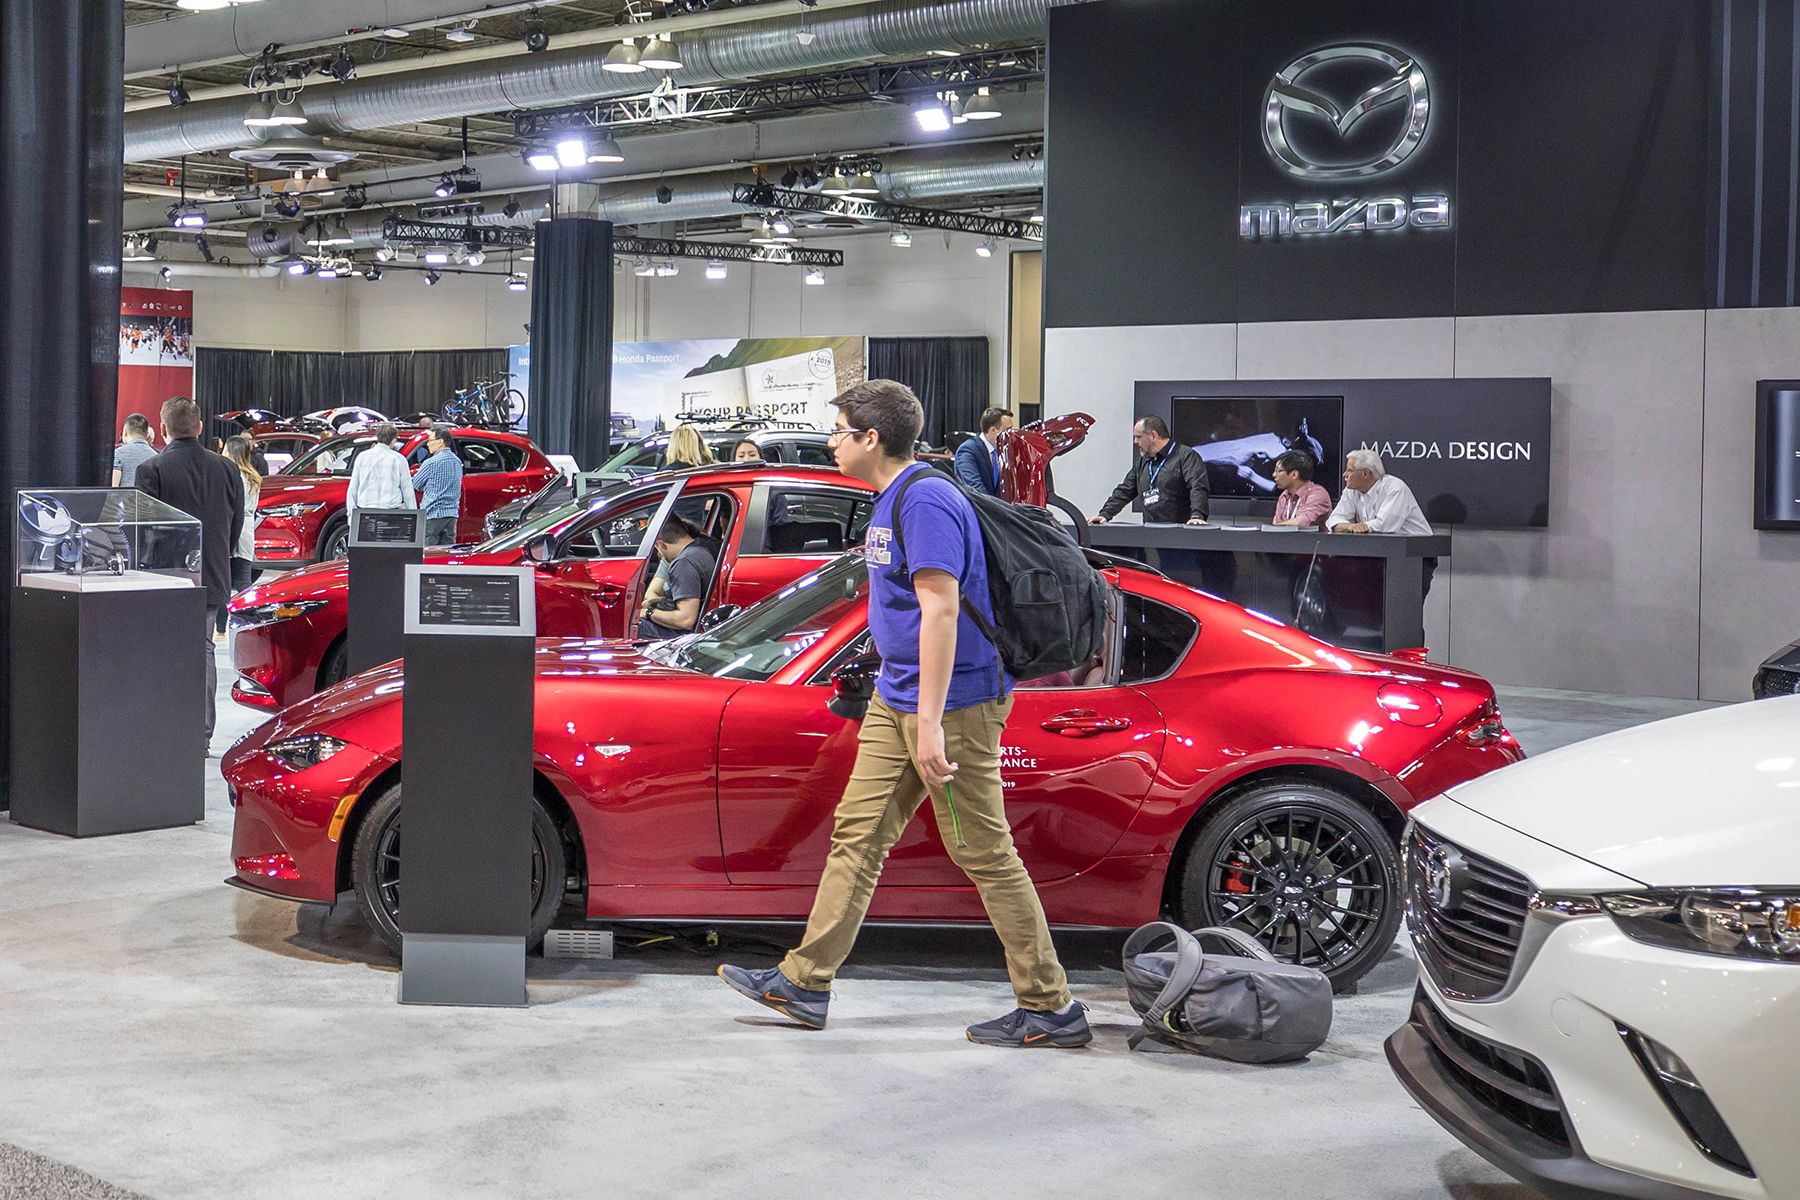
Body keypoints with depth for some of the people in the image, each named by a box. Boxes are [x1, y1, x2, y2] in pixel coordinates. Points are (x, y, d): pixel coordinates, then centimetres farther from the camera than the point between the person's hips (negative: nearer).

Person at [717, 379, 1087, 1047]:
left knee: (985, 854, -5)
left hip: (951, 703, -10)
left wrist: (930, 722, -28)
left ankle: (1051, 1010, 3)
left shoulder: (927, 500, -18)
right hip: (895, 698, 10)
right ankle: (804, 982, 19)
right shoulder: (889, 501, 14)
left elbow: (941, 609, -25)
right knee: (857, 834, 11)